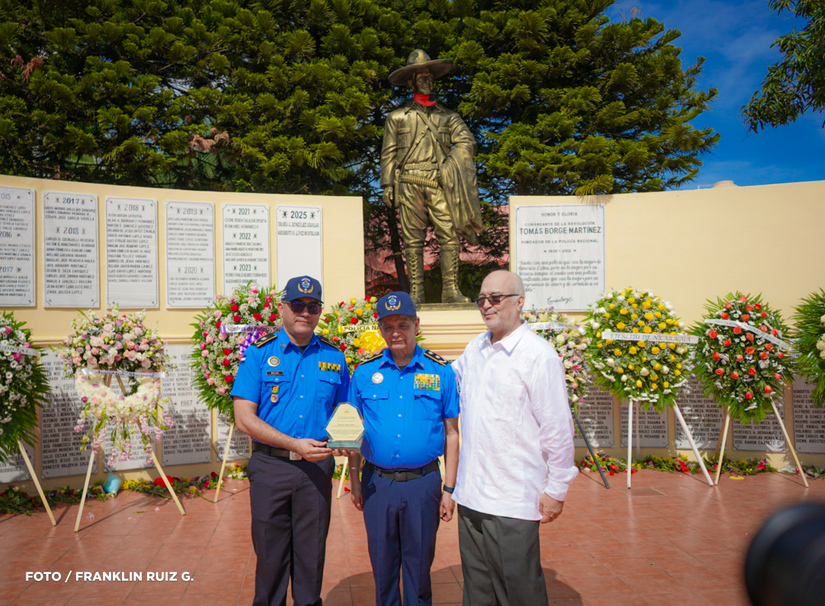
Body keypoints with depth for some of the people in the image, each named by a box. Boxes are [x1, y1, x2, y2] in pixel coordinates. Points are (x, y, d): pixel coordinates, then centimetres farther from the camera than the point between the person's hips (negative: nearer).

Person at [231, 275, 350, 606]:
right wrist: (294, 444, -18)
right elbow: (244, 418, -10)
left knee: (311, 552, 13)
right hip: (270, 466, -2)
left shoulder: (333, 356, 5)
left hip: (317, 467, 2)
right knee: (270, 553, 11)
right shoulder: (259, 353, -4)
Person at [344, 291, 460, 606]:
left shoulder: (440, 371, -3)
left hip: (423, 483, -1)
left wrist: (449, 488, -1)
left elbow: (451, 433, 1)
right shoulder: (364, 372, 1)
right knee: (382, 565, 15)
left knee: (419, 565, 12)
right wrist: (354, 480, 6)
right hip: (378, 483, 2)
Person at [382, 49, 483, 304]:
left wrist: (450, 164, -8)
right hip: (409, 184, -1)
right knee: (413, 239, -2)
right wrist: (387, 184, 3)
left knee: (450, 234, -9)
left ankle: (451, 290, -6)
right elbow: (388, 153, 13)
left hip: (440, 184, 1)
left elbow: (467, 141, 9)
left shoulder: (447, 116, 20)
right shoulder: (397, 117, 17)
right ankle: (416, 292, 2)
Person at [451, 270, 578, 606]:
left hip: (513, 502, -6)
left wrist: (556, 490, -7)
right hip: (470, 495, 6)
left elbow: (557, 428, -9)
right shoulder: (475, 348, 8)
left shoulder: (539, 355, -11)